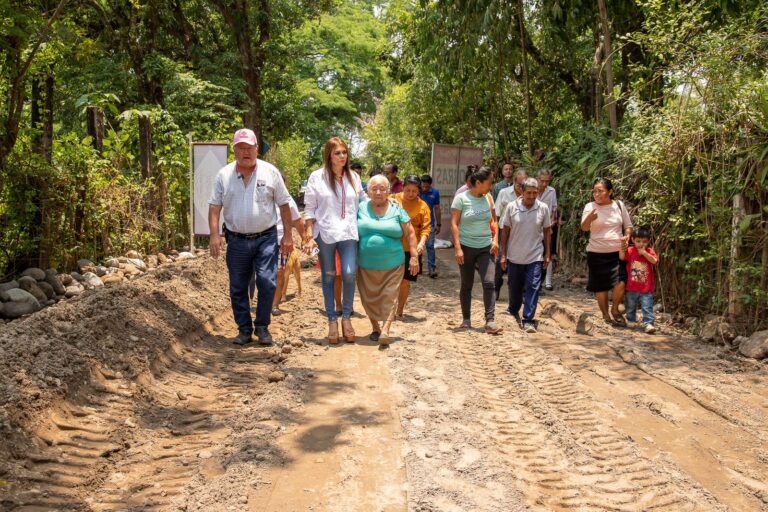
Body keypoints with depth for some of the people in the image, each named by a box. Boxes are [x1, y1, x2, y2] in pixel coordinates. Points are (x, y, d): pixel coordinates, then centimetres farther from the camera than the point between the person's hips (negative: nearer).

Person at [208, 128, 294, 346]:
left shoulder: (270, 172, -1)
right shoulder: (224, 174, 3)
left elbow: (284, 204, 2)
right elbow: (214, 206, 2)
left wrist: (288, 236, -1)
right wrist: (214, 234, -10)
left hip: (265, 239, -2)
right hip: (236, 240, 2)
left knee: (267, 283, -9)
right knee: (238, 288, 7)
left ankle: (262, 327, 9)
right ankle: (244, 329, 21)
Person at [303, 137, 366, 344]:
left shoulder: (353, 177, 9)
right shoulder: (317, 177, 0)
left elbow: (362, 200, 21)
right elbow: (309, 209, 0)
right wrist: (309, 236, -5)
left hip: (348, 233, 2)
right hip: (325, 234, -1)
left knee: (350, 274, -12)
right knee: (328, 277, 6)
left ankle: (346, 317, 7)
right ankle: (332, 321, 17)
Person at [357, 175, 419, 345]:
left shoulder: (397, 209, 1)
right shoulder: (361, 208, 4)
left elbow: (410, 233, 4)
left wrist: (414, 256, -1)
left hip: (392, 265, -1)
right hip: (366, 265, 2)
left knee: (388, 298, -5)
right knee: (369, 299, 8)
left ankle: (385, 331, -8)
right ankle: (375, 328, 23)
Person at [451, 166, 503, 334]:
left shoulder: (488, 198, 5)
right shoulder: (461, 198, -7)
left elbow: (493, 221, 13)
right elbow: (454, 224, -9)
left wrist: (495, 240, -1)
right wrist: (457, 248, -15)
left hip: (486, 248, 3)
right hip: (466, 247, -3)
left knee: (489, 282, -9)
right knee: (466, 284, 8)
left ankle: (490, 322, -10)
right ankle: (466, 319, 22)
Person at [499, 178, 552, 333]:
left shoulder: (543, 208, -4)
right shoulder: (512, 207, -7)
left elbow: (547, 231, 5)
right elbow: (506, 231, -1)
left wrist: (547, 253, 3)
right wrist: (503, 254, -1)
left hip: (535, 256, 0)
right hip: (514, 256, 1)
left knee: (533, 288, -6)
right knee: (514, 287, 14)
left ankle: (528, 320, -1)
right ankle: (513, 311, 39)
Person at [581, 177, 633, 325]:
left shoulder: (619, 205, 1)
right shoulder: (590, 207, -8)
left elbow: (628, 226, 12)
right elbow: (584, 228, -24)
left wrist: (627, 236, -10)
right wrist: (589, 219, -46)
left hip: (617, 252, 1)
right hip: (597, 253, -1)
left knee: (620, 282, -14)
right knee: (601, 286, 7)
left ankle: (615, 309, 11)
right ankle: (605, 315, 26)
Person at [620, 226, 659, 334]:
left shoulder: (650, 251, -3)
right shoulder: (630, 251, -1)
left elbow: (655, 261, -20)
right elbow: (622, 257, -17)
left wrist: (644, 252, -24)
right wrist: (622, 247, -30)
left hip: (646, 288, -2)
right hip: (631, 287, 2)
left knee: (647, 307, -7)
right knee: (630, 306, 17)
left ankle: (649, 323, -8)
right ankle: (630, 321, 34)